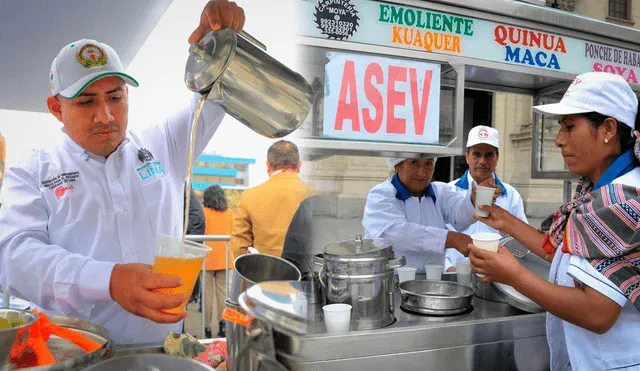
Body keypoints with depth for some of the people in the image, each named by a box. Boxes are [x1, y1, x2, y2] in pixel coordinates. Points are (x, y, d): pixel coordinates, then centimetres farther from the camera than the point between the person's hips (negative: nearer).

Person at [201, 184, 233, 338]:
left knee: (208, 293, 3)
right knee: (222, 291, 9)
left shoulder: (204, 212, -7)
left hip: (207, 258, -3)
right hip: (224, 258, 3)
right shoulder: (229, 213, 3)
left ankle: (208, 327, 7)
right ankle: (223, 325, 10)